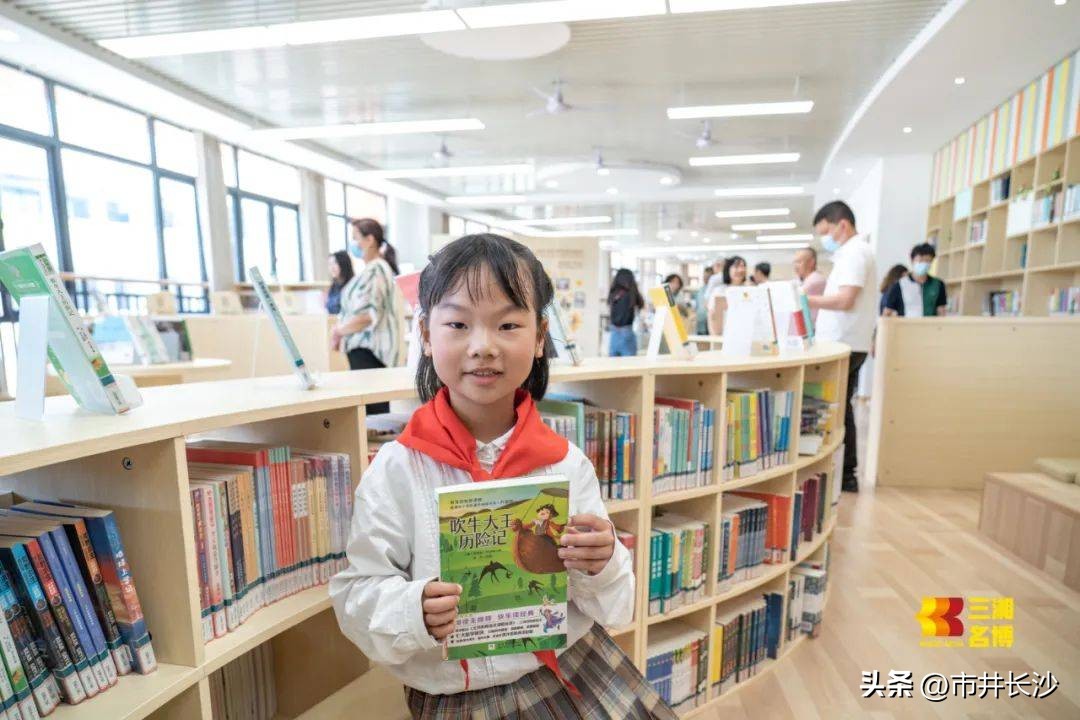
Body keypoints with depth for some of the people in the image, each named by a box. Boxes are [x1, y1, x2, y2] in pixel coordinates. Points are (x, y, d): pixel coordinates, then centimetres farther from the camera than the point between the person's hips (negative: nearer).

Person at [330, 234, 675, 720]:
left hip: (574, 669, 2)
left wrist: (600, 568, -22)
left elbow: (612, 607, -2)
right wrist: (414, 613, -27)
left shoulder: (567, 463, -10)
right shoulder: (396, 470, -15)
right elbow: (357, 594, -8)